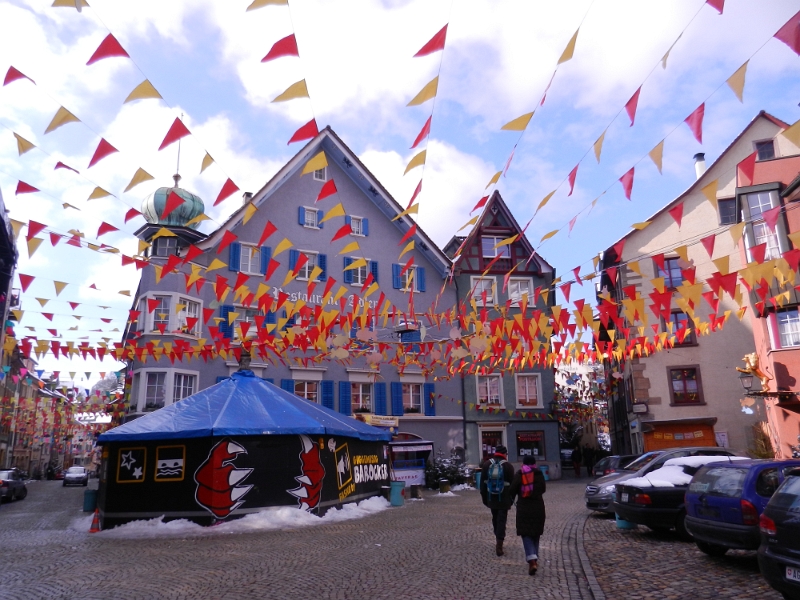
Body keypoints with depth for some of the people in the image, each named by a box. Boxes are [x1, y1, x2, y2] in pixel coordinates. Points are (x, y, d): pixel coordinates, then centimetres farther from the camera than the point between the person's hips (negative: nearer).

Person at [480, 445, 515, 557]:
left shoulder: (486, 464, 5)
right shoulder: (508, 466, -5)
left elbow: (483, 483, 6)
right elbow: (512, 484, -4)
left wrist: (484, 498, 10)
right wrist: (512, 499, 4)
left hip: (491, 498, 3)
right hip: (504, 499, -3)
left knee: (495, 519, 19)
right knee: (501, 520, -2)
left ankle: (499, 539, 28)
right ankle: (499, 545, -9)